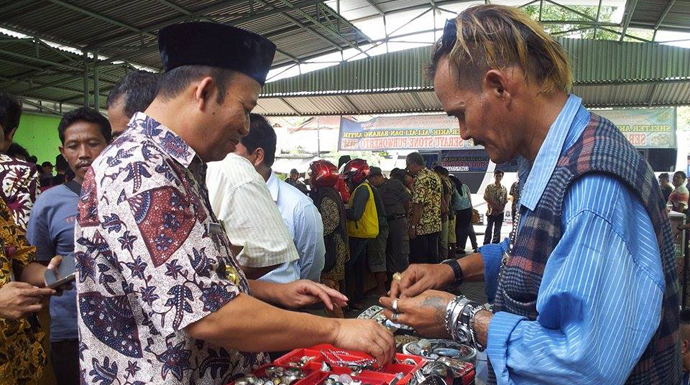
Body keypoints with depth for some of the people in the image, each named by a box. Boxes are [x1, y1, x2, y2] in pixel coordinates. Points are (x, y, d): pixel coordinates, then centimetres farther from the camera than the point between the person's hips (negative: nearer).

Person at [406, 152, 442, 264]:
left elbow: (418, 205, -21)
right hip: (435, 225, 9)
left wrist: (412, 226, -18)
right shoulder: (435, 176, 11)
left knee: (418, 261, 0)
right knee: (432, 258, 14)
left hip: (421, 228, -9)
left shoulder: (420, 179, -16)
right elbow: (441, 200, 18)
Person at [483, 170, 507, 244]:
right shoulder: (489, 187, 0)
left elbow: (506, 200, 8)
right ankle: (486, 244, 7)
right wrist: (493, 205, -14)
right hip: (491, 211, -3)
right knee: (489, 228, 1)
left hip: (500, 212, 3)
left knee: (497, 230, 7)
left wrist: (502, 206, -10)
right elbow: (486, 198, -5)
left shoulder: (504, 188, 7)